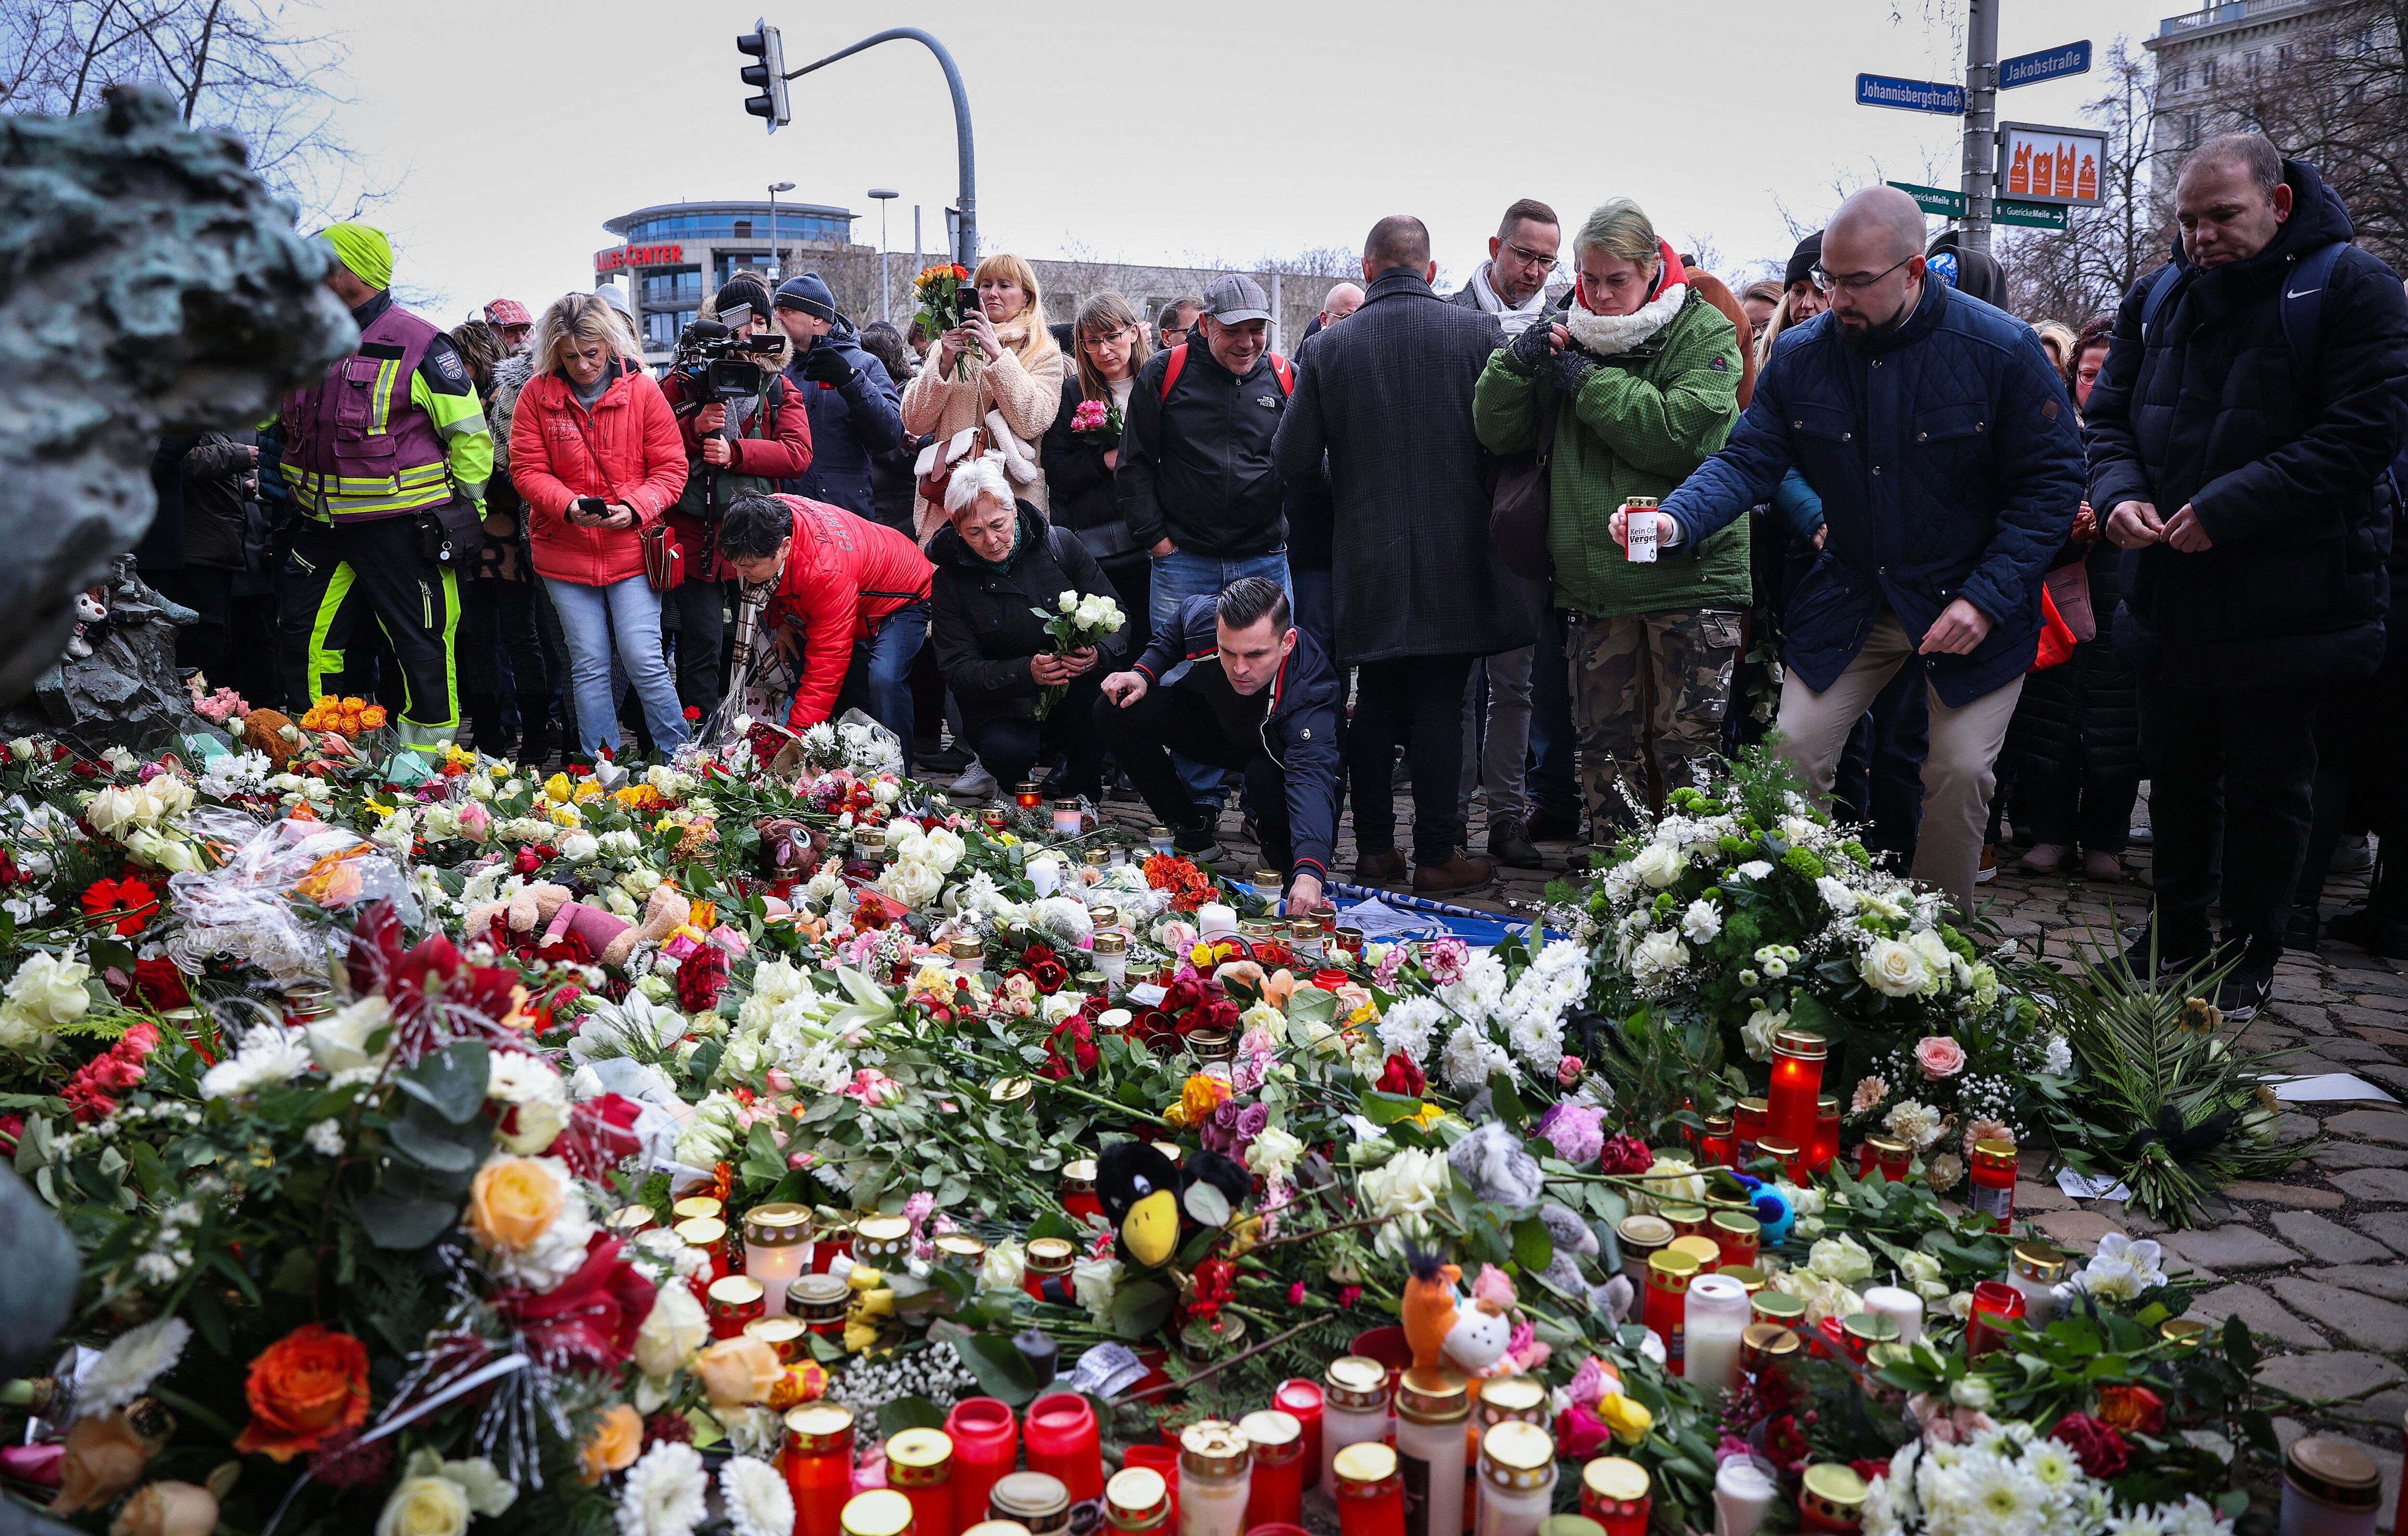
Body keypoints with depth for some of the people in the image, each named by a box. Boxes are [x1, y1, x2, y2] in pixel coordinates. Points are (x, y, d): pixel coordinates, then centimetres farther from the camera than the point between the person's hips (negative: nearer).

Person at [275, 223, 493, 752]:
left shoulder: (418, 345, -9)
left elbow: (470, 434, -6)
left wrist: (462, 510, -3)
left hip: (401, 528, -7)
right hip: (322, 529, 7)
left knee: (422, 648, 0)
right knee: (303, 639, 9)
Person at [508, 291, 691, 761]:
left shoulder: (641, 390, -1)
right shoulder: (538, 394, 1)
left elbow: (671, 467, 0)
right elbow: (527, 469, 1)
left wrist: (635, 507, -16)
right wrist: (568, 505, -17)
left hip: (632, 548, -2)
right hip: (565, 551, 2)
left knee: (644, 660, -7)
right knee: (588, 664, 6)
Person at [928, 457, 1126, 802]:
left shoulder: (1060, 544, -4)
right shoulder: (950, 580, -5)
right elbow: (958, 671, -12)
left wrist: (1099, 653, -27)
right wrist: (1027, 673, -30)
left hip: (1075, 702, 2)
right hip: (1003, 707, -2)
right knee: (1006, 750, -35)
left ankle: (1080, 781, -7)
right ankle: (1024, 785, 3)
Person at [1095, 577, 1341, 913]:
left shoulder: (1309, 695, -43)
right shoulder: (1200, 613, -29)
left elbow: (1312, 776, -57)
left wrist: (1309, 875, -72)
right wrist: (1143, 674, -20)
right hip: (1218, 725, 5)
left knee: (1266, 775, -39)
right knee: (1115, 713, -11)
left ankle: (1284, 857, -3)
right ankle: (1191, 832, 3)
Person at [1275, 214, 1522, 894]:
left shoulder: (1330, 347, -3)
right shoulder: (1478, 332, -6)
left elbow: (1293, 460, -2)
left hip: (1368, 557, 2)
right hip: (1454, 555, -1)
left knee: (1376, 703, 12)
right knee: (1439, 704, 4)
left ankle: (1373, 850, 19)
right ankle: (1436, 856, 9)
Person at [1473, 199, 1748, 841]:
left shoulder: (1704, 333, -2)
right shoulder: (1572, 334, 11)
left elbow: (1679, 433, -19)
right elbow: (1497, 433, 9)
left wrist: (1586, 377, -14)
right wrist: (1521, 360, -8)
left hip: (1690, 574, -4)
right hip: (1595, 579, 5)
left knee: (1687, 746, -3)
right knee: (1605, 740, 10)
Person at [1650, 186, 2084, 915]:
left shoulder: (2002, 350, -15)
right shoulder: (1801, 356, -5)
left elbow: (2051, 481, -11)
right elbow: (1747, 459, -7)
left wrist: (1986, 599, -19)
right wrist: (1677, 520, -28)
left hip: (1971, 608, -3)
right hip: (1849, 601, 3)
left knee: (1960, 771, -5)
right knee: (1794, 753, 0)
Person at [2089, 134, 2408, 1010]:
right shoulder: (2157, 298, 9)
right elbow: (2109, 417, 11)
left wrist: (2228, 509, -24)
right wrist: (2118, 494, -11)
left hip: (2285, 602, -5)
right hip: (2169, 596, 5)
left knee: (2267, 790, 7)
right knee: (2176, 774, 16)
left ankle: (2251, 952, 22)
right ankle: (2175, 931, 31)